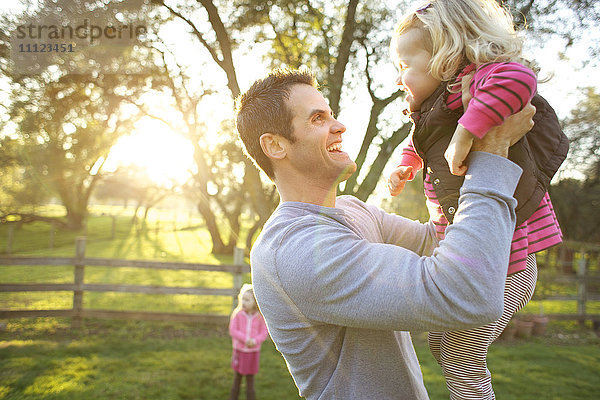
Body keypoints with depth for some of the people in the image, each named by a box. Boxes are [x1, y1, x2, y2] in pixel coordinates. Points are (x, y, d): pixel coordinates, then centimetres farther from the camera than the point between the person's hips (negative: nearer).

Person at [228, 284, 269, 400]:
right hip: (239, 351, 1)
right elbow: (232, 330, -11)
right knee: (237, 379, 12)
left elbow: (264, 333, -6)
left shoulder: (260, 317, -8)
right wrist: (245, 339, -23)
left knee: (250, 380, 9)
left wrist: (255, 341, -24)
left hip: (253, 352, 0)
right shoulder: (238, 314, -9)